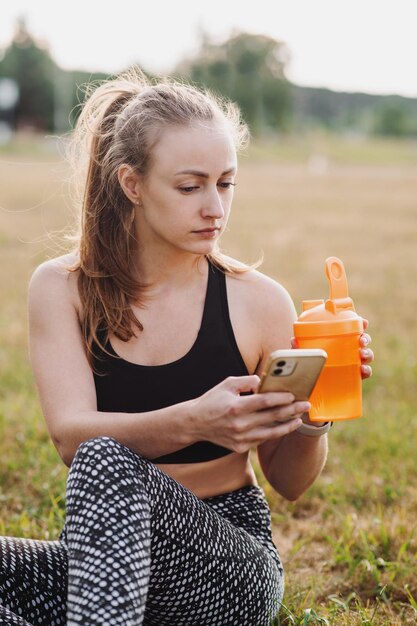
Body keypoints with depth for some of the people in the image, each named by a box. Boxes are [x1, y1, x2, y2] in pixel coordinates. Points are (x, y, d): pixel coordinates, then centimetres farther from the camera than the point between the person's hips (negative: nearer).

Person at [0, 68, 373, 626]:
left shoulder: (258, 301, -5)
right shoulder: (61, 288, -1)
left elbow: (289, 482, 2)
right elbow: (70, 433, -17)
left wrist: (312, 413, -20)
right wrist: (193, 422, -34)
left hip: (233, 567, -2)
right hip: (106, 560, 2)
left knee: (107, 462, -32)